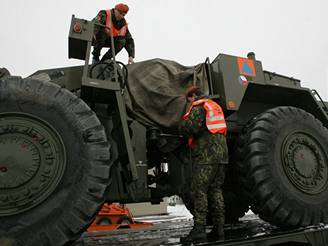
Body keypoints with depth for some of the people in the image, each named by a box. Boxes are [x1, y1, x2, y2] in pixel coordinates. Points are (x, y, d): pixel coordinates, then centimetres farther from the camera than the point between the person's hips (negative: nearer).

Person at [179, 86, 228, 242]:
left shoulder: (198, 107, -4)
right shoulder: (215, 106, 23)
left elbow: (191, 127, -18)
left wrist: (182, 126, 4)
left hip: (205, 155, -8)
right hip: (221, 154, 8)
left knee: (199, 190, -5)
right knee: (215, 190, 11)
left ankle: (199, 228, -7)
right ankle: (219, 228, 14)